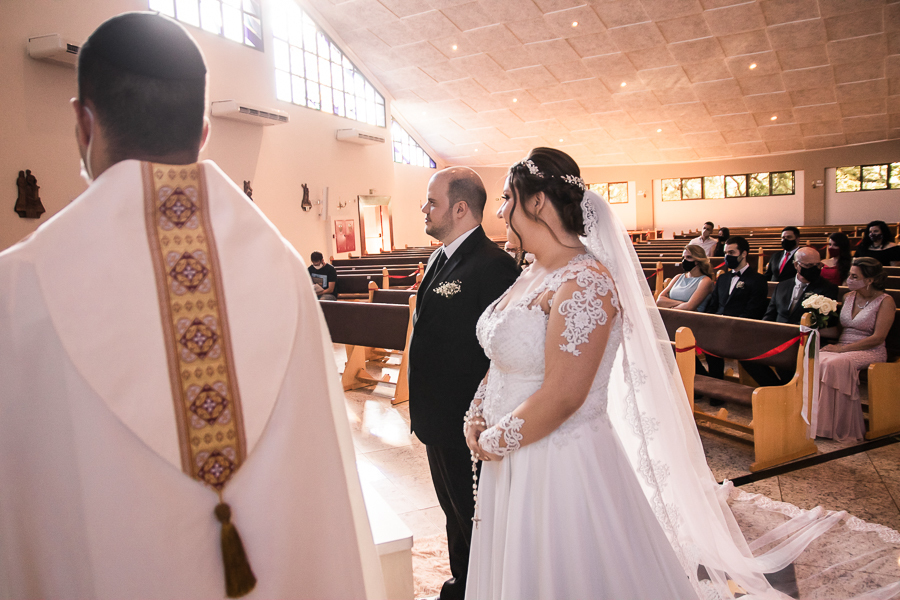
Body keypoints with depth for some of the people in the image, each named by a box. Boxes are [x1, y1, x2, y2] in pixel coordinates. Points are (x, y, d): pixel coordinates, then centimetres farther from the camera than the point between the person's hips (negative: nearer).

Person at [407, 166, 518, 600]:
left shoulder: (494, 266, -22)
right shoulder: (439, 258, 8)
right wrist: (422, 409, 16)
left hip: (467, 425, -9)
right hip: (437, 417, 9)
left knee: (475, 518, 12)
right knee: (454, 511, 26)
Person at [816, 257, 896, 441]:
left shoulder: (885, 301, -3)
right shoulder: (848, 297, 15)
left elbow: (877, 338, -12)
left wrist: (842, 348, -18)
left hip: (870, 352, -5)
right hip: (842, 348, 5)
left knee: (835, 364, -36)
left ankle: (837, 426, -27)